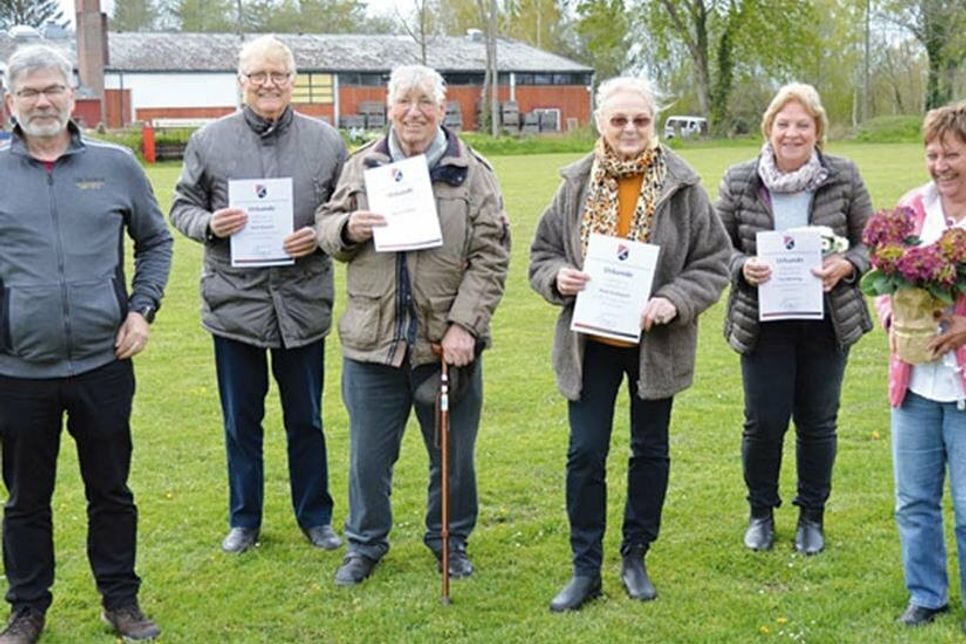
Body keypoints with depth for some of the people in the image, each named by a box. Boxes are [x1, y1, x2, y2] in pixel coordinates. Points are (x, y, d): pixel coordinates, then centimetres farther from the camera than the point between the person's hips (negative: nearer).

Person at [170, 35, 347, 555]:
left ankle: (315, 516, 29)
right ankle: (244, 520, 28)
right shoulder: (209, 141, 1)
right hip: (234, 301, 0)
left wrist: (321, 236, -12)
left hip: (304, 302, 0)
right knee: (241, 421, 12)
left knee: (306, 420, 13)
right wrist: (209, 224, -14)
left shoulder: (325, 142, 2)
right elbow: (182, 207, 7)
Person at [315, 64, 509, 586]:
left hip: (447, 343, -1)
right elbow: (325, 226, 14)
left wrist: (464, 324, -12)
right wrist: (347, 228, -11)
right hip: (372, 342, 1)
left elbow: (490, 257, -4)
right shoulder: (361, 166, 6)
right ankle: (365, 544, 31)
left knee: (453, 453, 12)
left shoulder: (472, 172, -1)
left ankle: (450, 541, 34)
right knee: (368, 454, 11)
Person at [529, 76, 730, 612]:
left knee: (650, 451, 12)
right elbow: (542, 253, 6)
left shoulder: (681, 186, -7)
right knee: (585, 453, 2)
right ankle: (585, 569, 15)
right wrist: (558, 277, -16)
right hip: (590, 341, 1)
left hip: (656, 343, 0)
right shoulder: (576, 184, -1)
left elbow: (713, 262, -5)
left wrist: (673, 302, -20)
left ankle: (635, 557, 30)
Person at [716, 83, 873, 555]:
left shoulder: (844, 178, -2)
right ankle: (761, 513, 27)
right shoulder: (738, 182, -3)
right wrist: (742, 267, -18)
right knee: (763, 423, 3)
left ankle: (812, 516, 29)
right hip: (763, 322, -1)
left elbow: (869, 240, 4)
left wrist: (847, 265, -16)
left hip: (827, 321, 1)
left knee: (817, 423, 10)